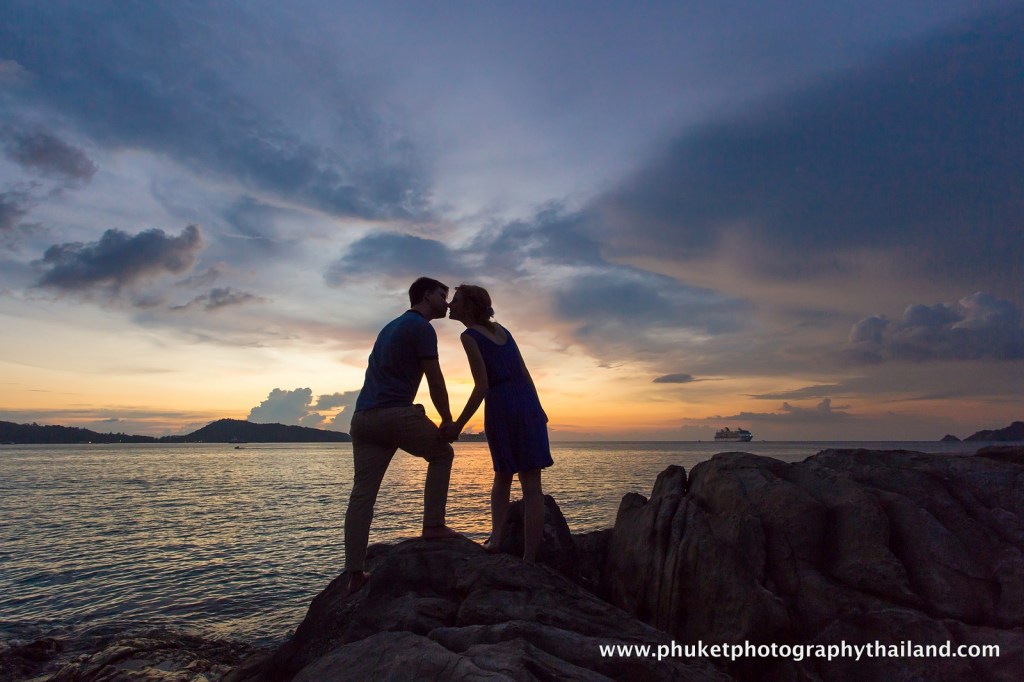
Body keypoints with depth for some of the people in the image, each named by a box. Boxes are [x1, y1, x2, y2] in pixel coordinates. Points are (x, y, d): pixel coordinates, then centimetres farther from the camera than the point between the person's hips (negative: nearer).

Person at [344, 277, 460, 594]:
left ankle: (355, 574, 6)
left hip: (363, 416, 8)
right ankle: (433, 525, 8)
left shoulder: (392, 326, 26)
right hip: (396, 413, -8)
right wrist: (448, 422, 2)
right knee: (442, 454, 14)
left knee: (362, 494, 4)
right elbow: (436, 382, -6)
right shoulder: (421, 327, -2)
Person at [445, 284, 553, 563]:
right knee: (532, 485, 3)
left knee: (503, 476, 21)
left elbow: (482, 386, -11)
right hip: (529, 404, 4)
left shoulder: (469, 336, -3)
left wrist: (458, 425, -6)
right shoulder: (500, 329, 16)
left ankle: (495, 536, 11)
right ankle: (529, 559, 5)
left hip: (500, 407, -4)